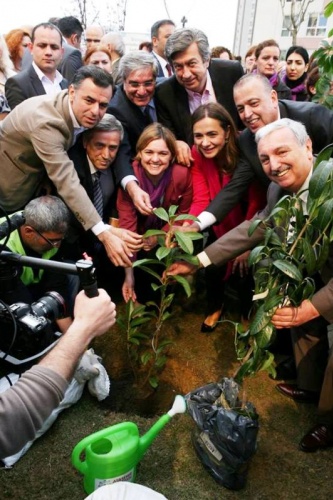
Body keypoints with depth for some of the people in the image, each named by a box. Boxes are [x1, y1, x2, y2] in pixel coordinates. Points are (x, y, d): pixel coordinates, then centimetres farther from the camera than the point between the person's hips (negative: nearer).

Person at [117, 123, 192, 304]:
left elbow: (184, 213, -9)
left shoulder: (182, 174, -27)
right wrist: (128, 275, -34)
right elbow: (127, 224, -30)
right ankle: (145, 304, 18)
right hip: (140, 235, 0)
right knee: (140, 272, -17)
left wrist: (160, 236, -22)